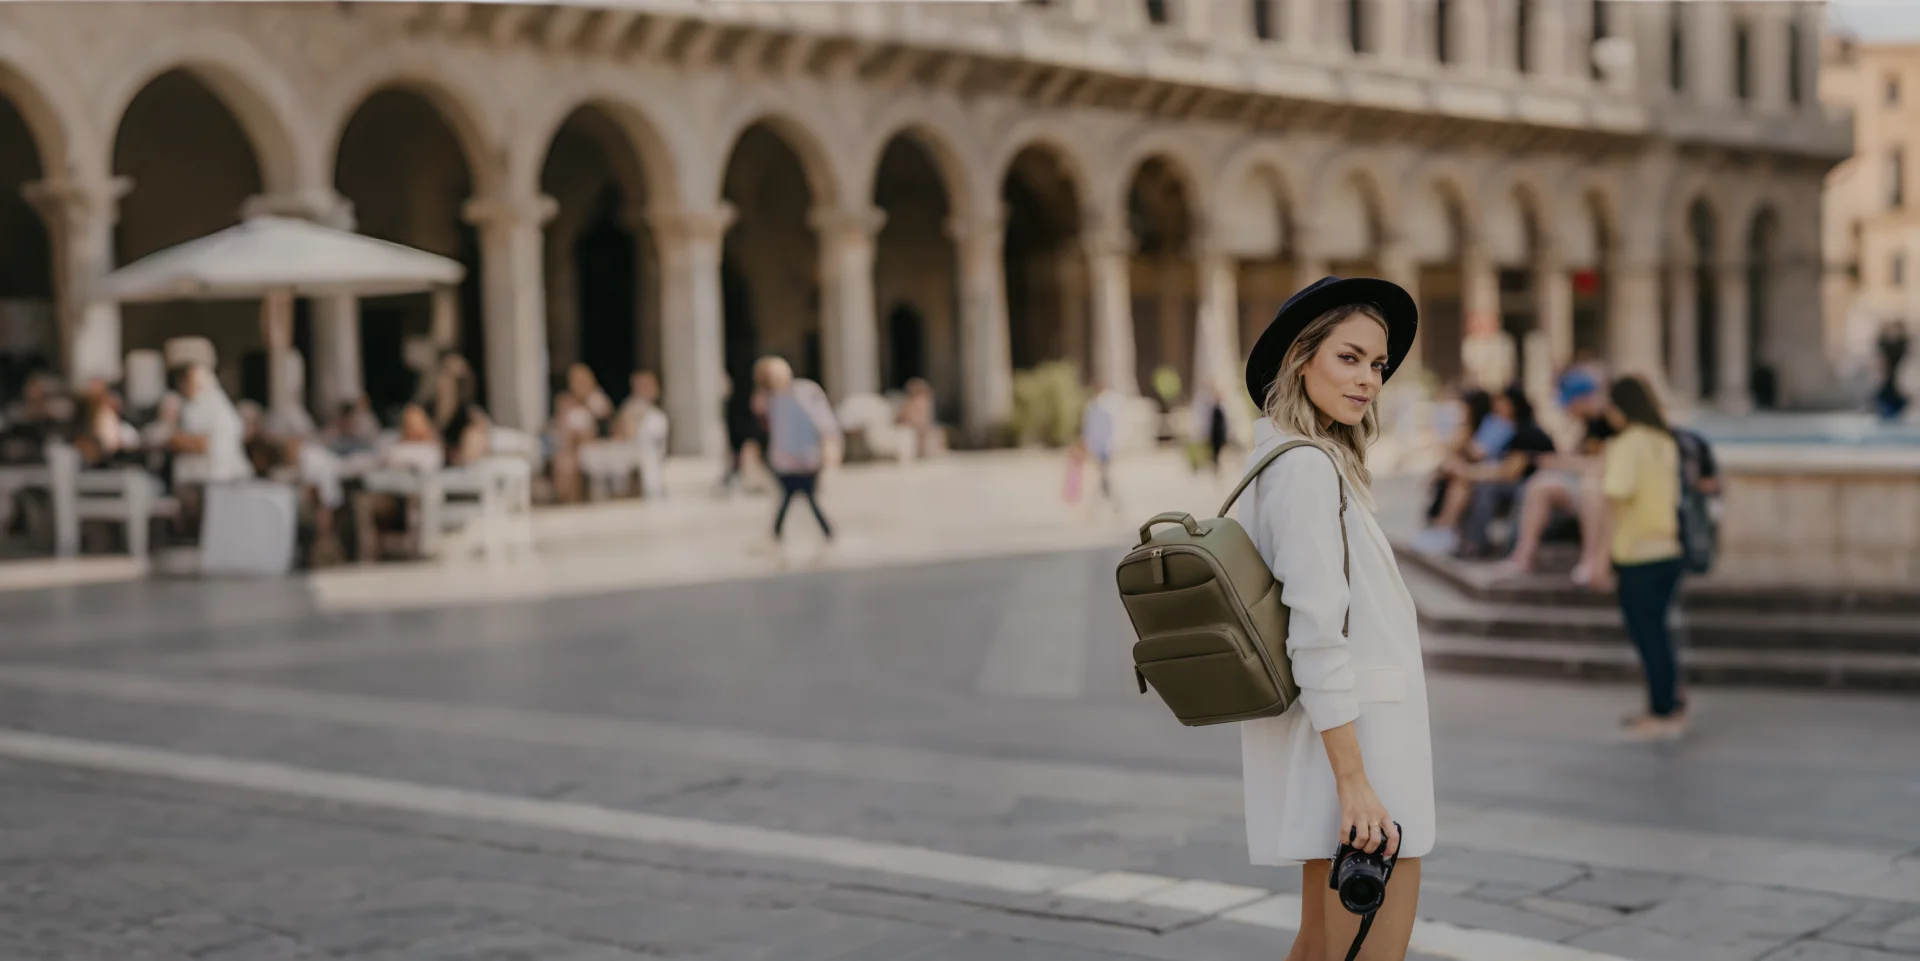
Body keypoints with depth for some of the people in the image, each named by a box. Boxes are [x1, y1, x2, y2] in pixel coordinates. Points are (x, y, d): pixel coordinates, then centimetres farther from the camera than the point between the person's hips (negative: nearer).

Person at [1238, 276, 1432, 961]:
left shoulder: (1278, 460, 14)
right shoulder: (1309, 467, -16)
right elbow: (1318, 636, -22)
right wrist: (1355, 782, -24)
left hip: (1331, 744, 10)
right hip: (1356, 740, -10)